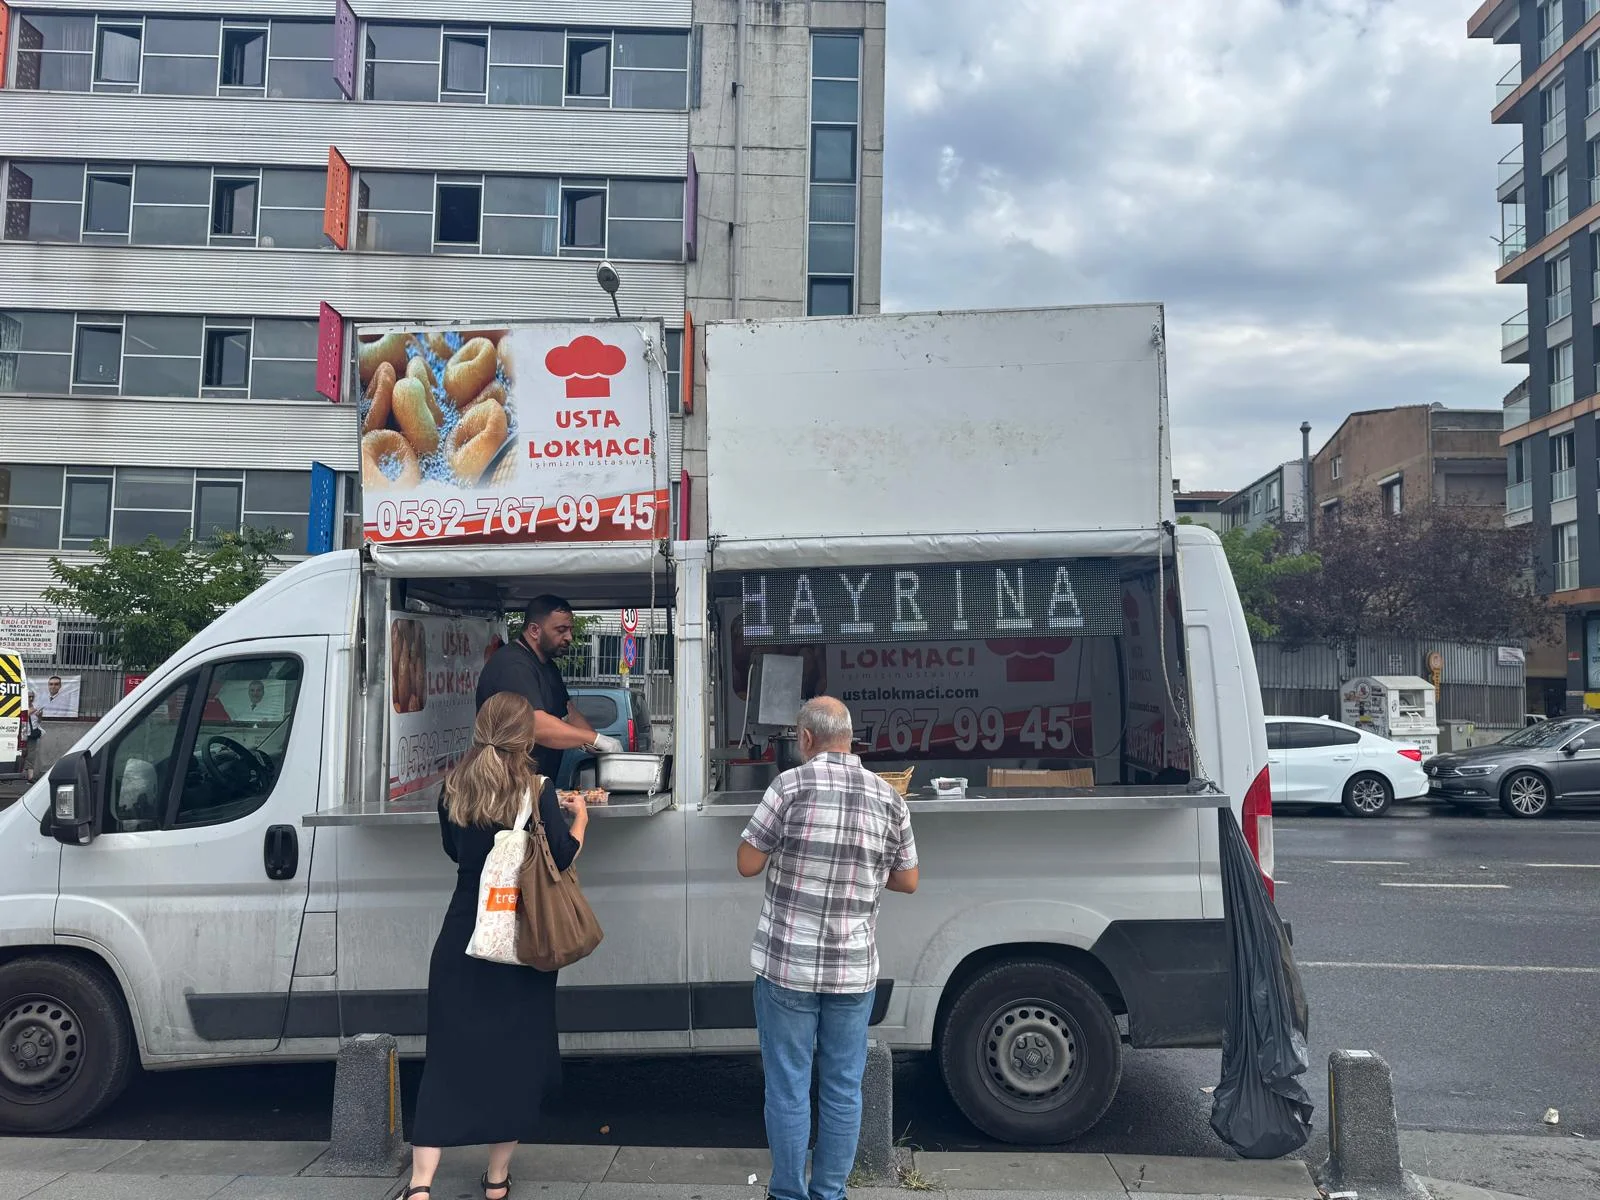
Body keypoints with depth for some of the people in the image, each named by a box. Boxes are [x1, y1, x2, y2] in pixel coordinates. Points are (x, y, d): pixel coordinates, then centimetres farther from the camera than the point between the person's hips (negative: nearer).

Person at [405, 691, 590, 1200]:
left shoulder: (454, 790, 1)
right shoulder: (537, 790, -11)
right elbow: (562, 858, -6)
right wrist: (579, 819, 12)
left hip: (463, 939, 3)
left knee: (450, 1054, 7)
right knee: (515, 1053, 11)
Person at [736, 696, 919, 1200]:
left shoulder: (790, 786, -10)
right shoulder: (890, 799, 1)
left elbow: (748, 865, -6)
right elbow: (908, 881, 10)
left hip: (787, 965, -3)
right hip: (855, 969, 3)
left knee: (788, 1088, 8)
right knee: (843, 1089, 12)